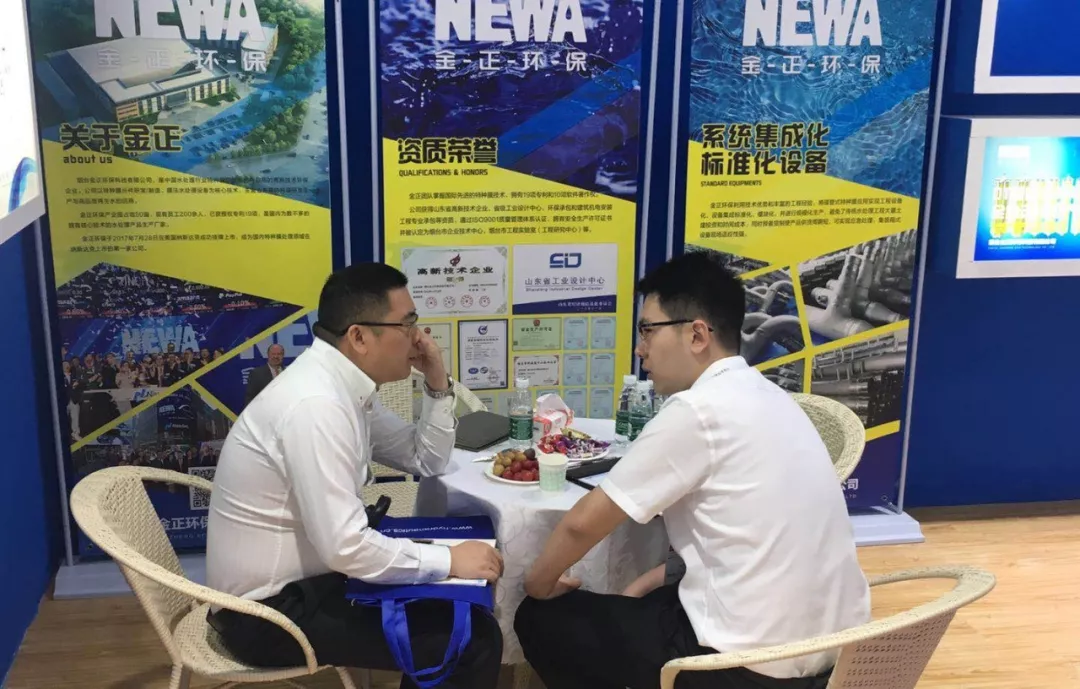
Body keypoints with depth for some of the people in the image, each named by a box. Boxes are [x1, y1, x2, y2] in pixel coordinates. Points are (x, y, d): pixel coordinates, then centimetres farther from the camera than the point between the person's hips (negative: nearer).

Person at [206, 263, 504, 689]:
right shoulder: (315, 404, -27)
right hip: (271, 610, -10)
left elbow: (426, 462, 14)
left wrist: (438, 386, -1)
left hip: (304, 581, 10)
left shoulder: (345, 385, 3)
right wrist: (449, 561, -20)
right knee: (474, 640, -11)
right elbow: (345, 546, -30)